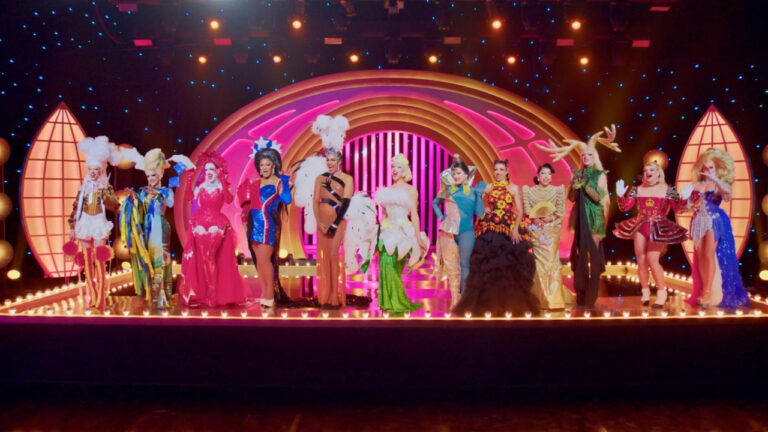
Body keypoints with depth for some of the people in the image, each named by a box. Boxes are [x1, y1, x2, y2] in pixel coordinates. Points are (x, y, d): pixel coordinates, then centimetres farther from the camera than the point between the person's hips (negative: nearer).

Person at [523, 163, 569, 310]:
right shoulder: (529, 191, 9)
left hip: (552, 230, -1)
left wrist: (551, 218, -12)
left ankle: (554, 298, -5)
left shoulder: (558, 190, 8)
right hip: (537, 230, 1)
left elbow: (561, 211, 3)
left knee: (551, 259, -8)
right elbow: (527, 210, 1)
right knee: (540, 261, -1)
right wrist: (537, 219, -12)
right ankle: (543, 298, 7)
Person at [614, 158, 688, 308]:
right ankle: (645, 292, 14)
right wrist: (620, 195, -12)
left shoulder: (668, 190, 2)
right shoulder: (637, 190, 8)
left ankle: (662, 292, 3)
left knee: (652, 260, -11)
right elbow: (625, 207, 4)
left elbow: (678, 208, -5)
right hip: (640, 227, 3)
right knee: (641, 260, 2)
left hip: (658, 228, -3)